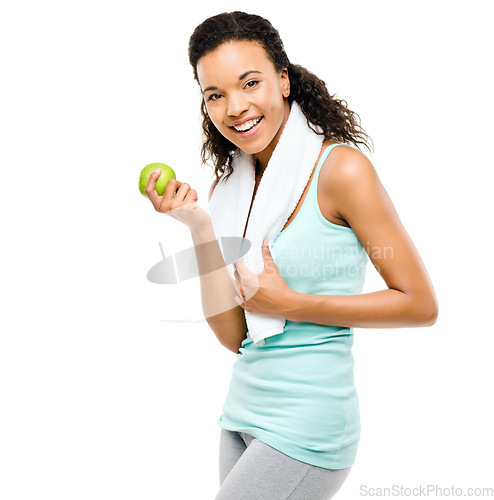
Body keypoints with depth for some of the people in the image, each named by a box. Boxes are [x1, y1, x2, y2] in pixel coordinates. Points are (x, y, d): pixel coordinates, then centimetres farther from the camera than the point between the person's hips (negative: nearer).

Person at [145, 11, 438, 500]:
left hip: (305, 426, -6)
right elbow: (234, 336, 1)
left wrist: (291, 305, -15)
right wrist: (202, 229, -9)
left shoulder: (340, 168, -12)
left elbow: (420, 305, -11)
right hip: (242, 414, 6)